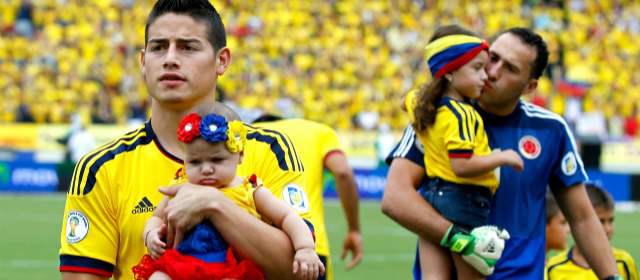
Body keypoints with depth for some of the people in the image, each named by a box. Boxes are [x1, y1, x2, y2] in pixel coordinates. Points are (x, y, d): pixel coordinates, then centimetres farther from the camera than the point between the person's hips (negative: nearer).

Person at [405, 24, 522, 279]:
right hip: (464, 201, -8)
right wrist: (503, 157, -17)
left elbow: (410, 100, 35)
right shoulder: (462, 115, -20)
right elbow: (462, 165, -27)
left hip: (432, 196, 8)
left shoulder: (421, 103, 9)